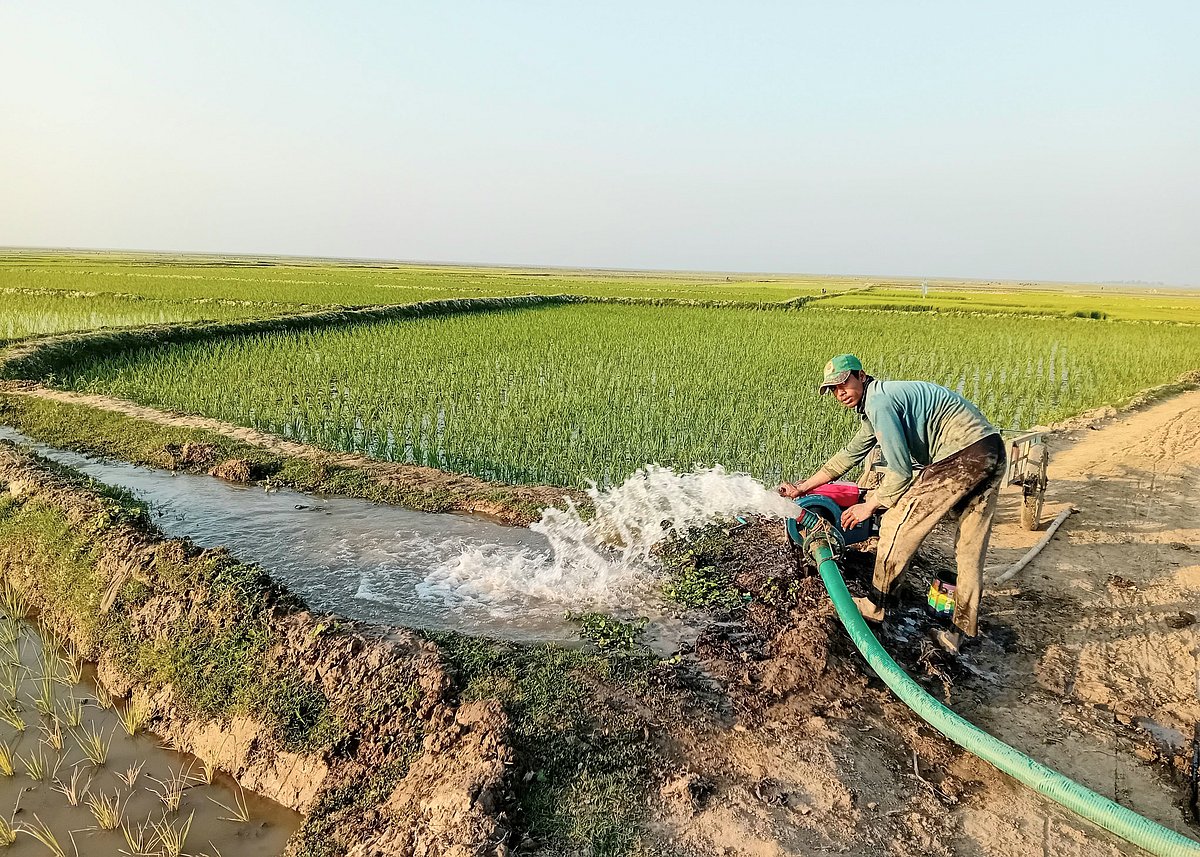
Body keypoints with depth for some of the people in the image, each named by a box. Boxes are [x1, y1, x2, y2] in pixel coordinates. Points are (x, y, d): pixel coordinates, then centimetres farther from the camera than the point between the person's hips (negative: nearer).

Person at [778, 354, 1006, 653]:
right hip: (991, 450, 10)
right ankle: (963, 632, 20)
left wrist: (869, 506, 1)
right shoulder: (876, 404, 21)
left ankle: (874, 605, 9)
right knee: (971, 550, 13)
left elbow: (900, 470, -13)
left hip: (962, 454, -10)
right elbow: (849, 455, 30)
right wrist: (802, 488, 32)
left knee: (898, 521, -1)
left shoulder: (879, 401, -11)